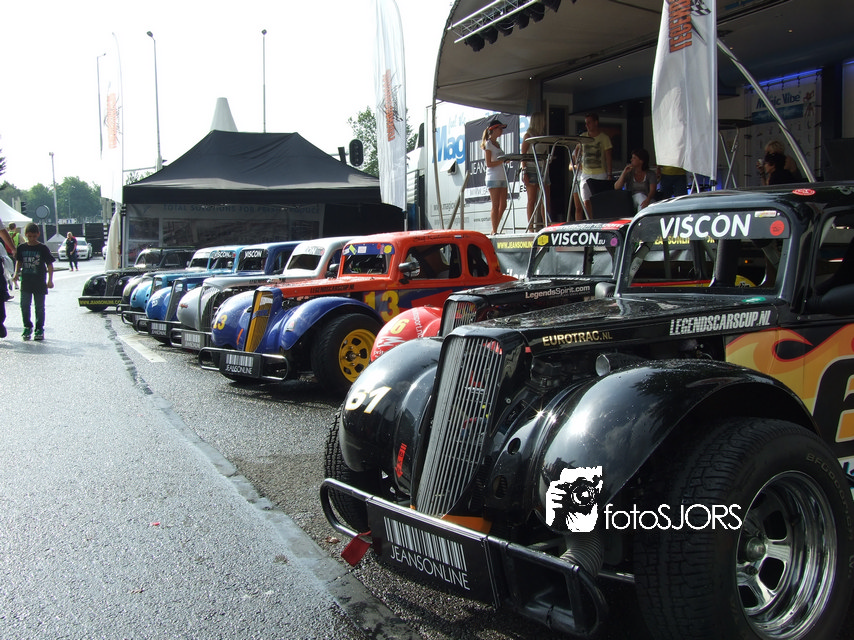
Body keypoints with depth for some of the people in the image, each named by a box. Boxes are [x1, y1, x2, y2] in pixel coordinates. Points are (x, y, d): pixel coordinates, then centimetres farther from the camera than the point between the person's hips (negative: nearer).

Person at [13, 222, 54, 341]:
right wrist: (16, 272, 1)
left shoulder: (43, 249, -4)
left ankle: (39, 329, 13)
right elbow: (18, 262, 17)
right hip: (25, 282, 2)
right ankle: (27, 327, 13)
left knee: (39, 307, 5)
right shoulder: (21, 248, 4)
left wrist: (50, 280, -8)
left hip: (39, 283, -2)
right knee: (24, 305, 0)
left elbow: (49, 264, -2)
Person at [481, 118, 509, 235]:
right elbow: (489, 164, -12)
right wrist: (503, 160, -17)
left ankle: (494, 230, 10)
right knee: (496, 206, -9)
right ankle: (494, 231, -6)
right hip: (493, 178, -8)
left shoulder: (497, 144, 20)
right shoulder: (488, 144, -4)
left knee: (503, 205, 4)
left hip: (502, 177, 8)